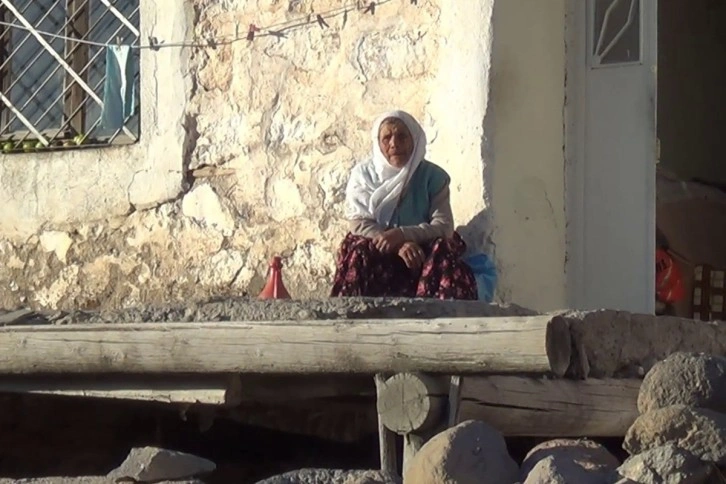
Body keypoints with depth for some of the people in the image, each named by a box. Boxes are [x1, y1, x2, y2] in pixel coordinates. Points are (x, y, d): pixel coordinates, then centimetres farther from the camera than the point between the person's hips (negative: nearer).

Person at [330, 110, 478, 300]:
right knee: (358, 252, -31)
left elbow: (444, 226, -9)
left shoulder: (433, 176, 0)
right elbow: (359, 223, -9)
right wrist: (399, 245, -25)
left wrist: (402, 234, -27)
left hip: (421, 253, 0)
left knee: (443, 251, -29)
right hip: (376, 255, 0)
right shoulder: (363, 174, 1)